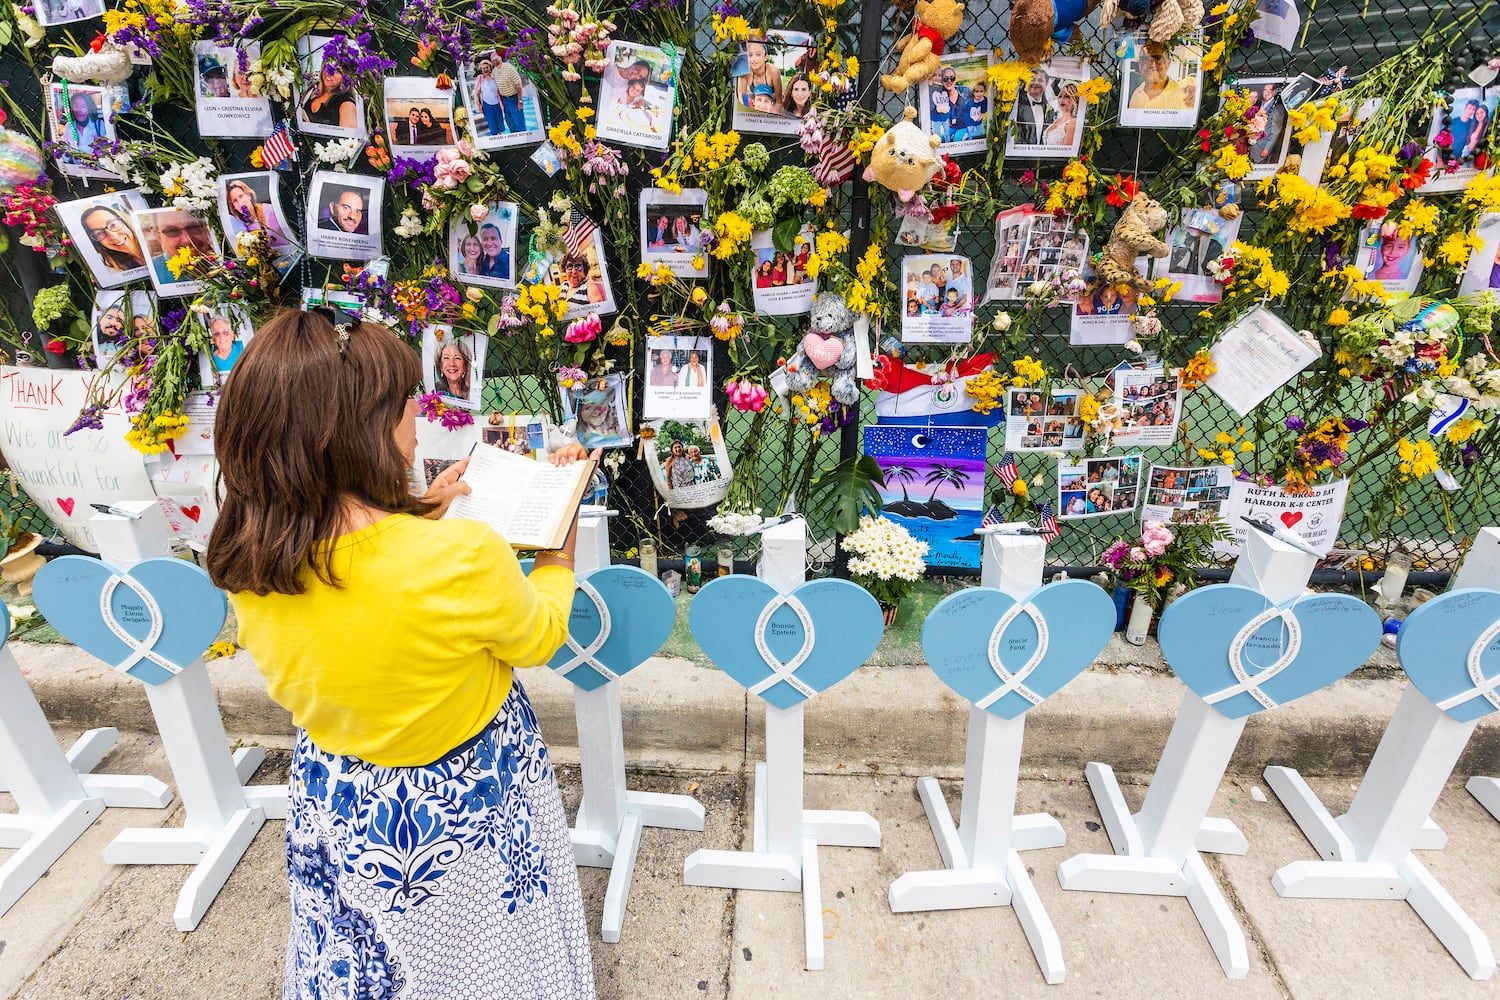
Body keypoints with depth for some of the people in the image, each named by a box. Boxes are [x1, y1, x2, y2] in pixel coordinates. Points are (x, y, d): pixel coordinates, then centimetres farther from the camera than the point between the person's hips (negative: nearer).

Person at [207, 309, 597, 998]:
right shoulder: (463, 556, -37)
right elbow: (539, 636, -15)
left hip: (334, 810, 5)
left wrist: (422, 514, 4)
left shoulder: (247, 563, -19)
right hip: (467, 812, -4)